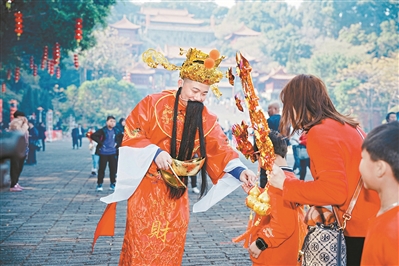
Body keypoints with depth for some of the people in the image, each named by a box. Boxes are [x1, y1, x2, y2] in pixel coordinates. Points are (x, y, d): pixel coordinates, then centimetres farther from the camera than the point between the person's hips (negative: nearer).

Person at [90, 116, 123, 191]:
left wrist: (117, 144, 8)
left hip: (113, 153, 4)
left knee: (113, 169, 6)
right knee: (101, 169, -1)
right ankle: (99, 185, 7)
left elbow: (121, 137, 22)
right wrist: (100, 143, -15)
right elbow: (93, 136, -15)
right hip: (103, 153, -4)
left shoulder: (116, 131, 5)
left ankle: (112, 184, 16)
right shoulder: (102, 131, -9)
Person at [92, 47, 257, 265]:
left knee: (172, 243, 9)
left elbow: (220, 149, -6)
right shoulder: (154, 103, -12)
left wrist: (239, 170, -24)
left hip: (176, 190, 4)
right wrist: (155, 152, -25)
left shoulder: (206, 120, -2)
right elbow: (132, 134, -10)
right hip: (146, 186, -3)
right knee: (142, 240, 0)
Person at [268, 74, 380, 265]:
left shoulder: (321, 133, -17)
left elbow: (334, 191, -25)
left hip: (362, 227, -8)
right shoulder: (346, 125, 10)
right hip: (372, 220, 8)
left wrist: (285, 184, -14)